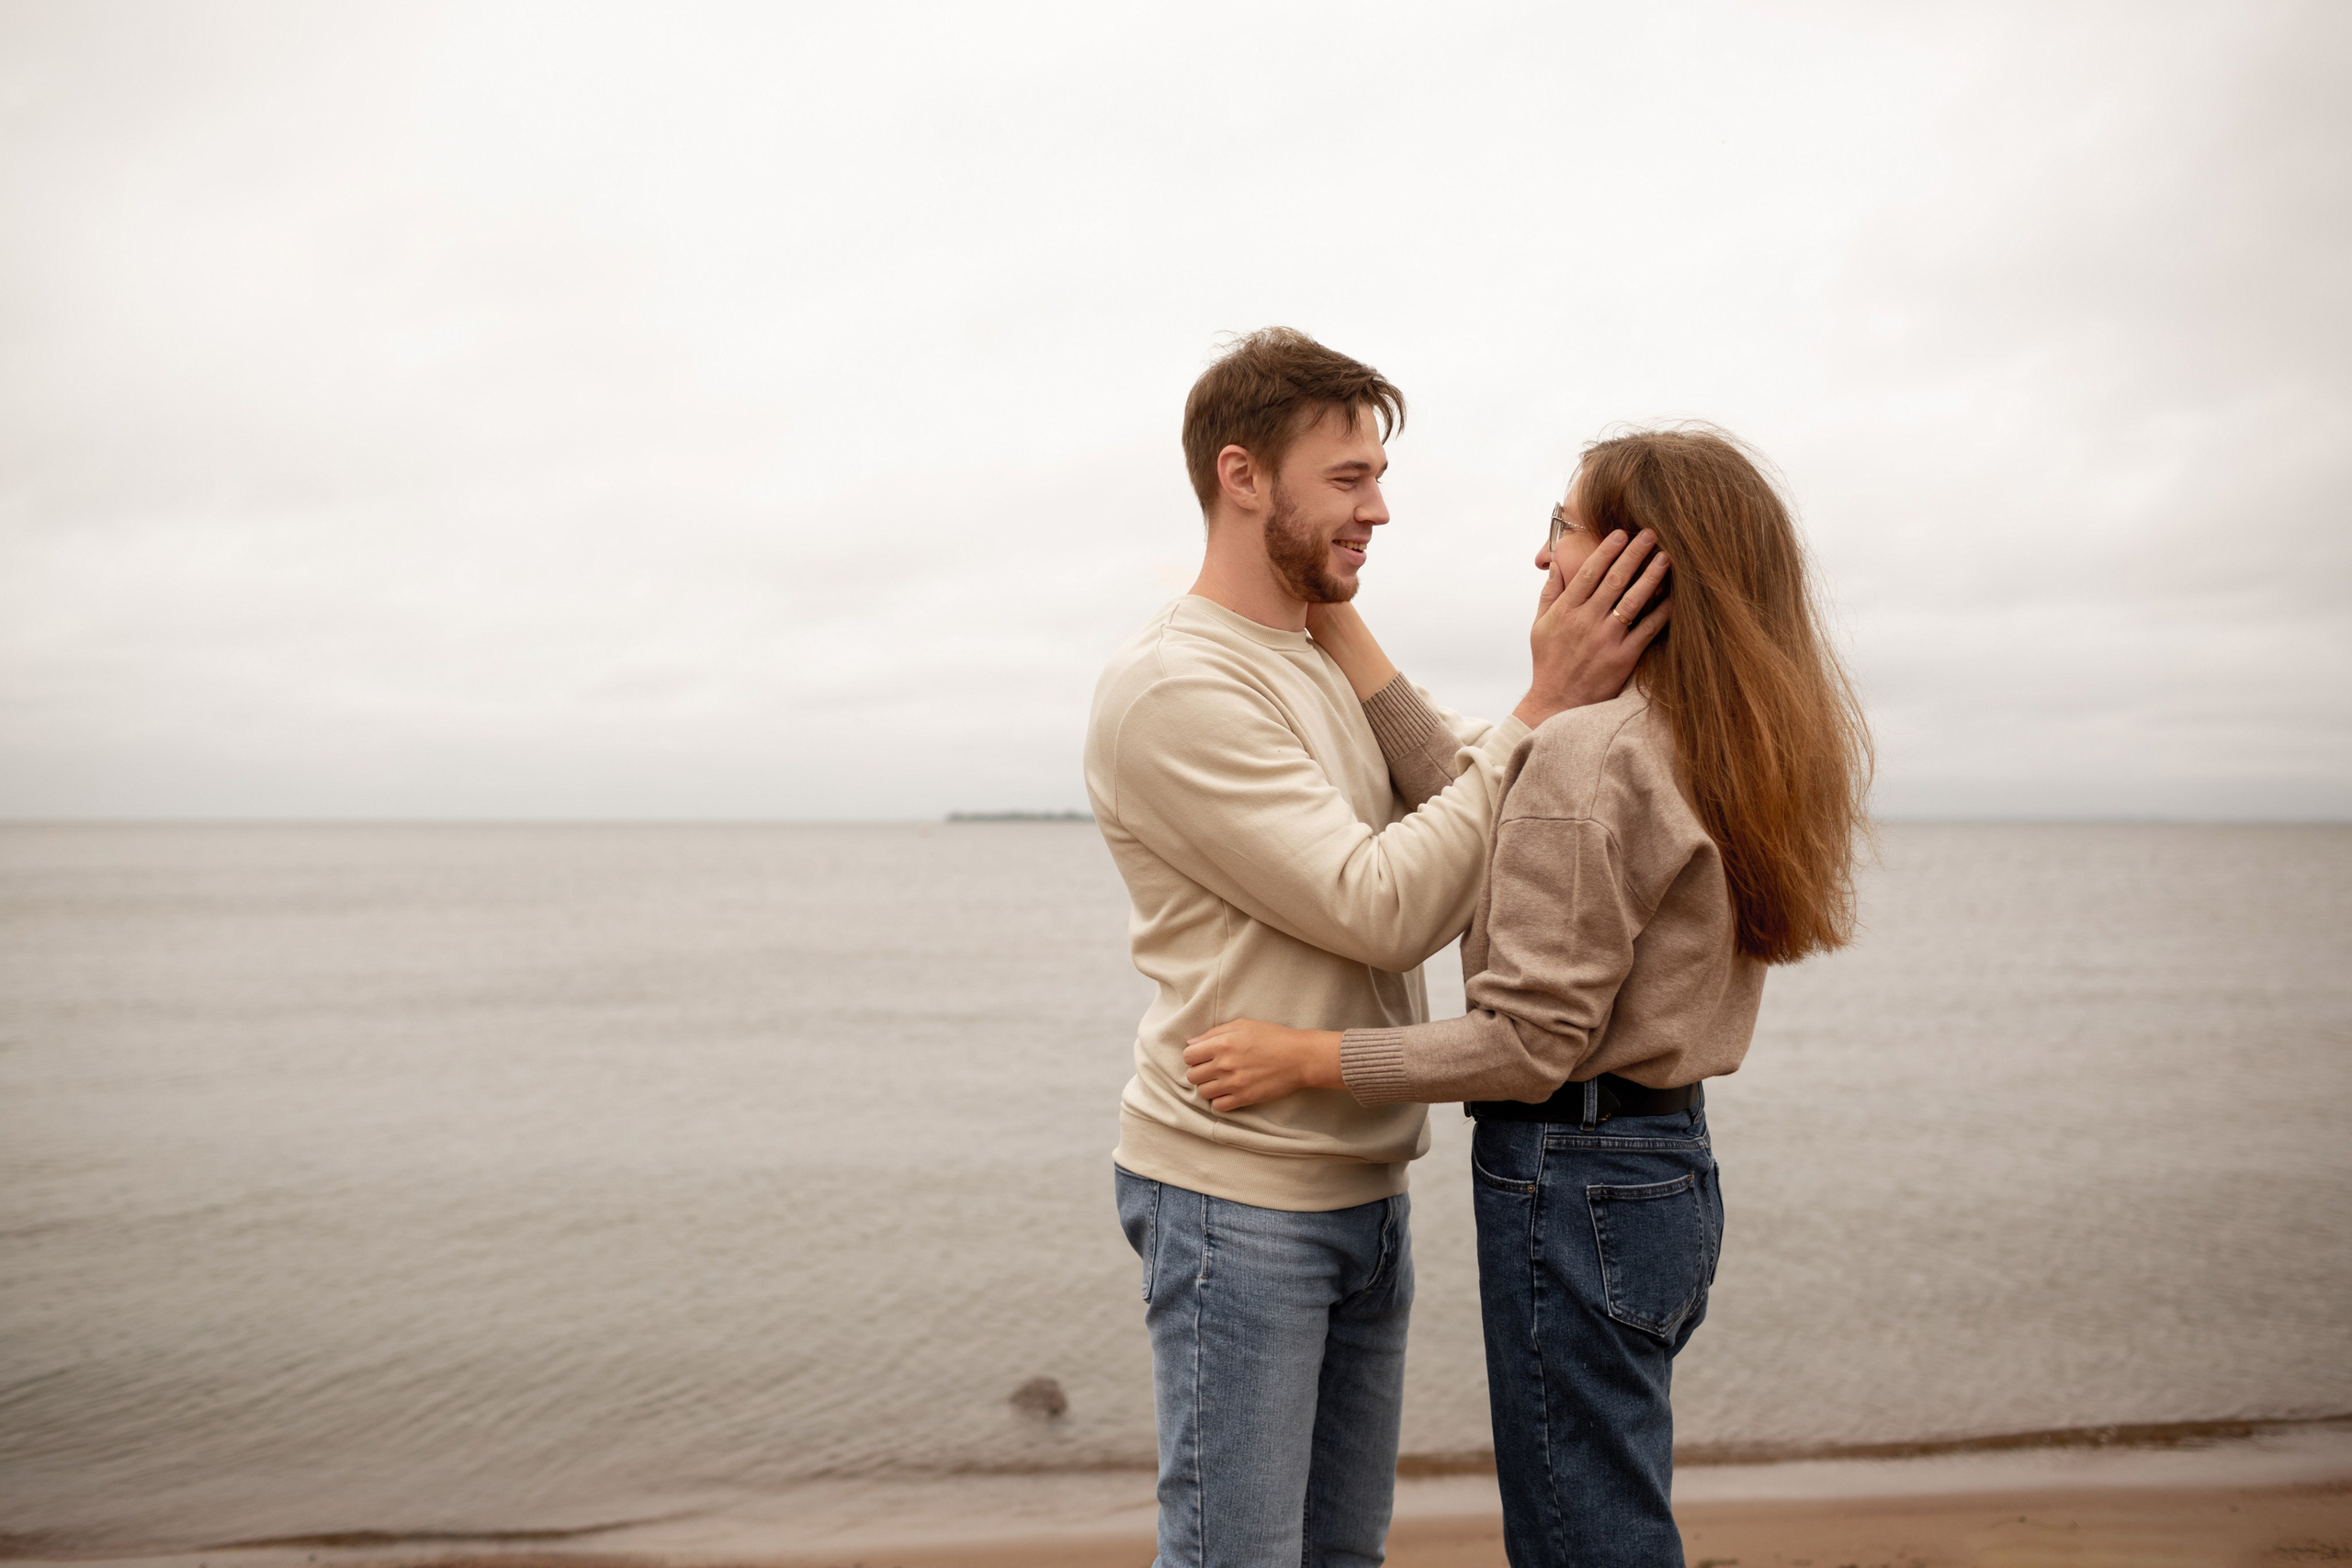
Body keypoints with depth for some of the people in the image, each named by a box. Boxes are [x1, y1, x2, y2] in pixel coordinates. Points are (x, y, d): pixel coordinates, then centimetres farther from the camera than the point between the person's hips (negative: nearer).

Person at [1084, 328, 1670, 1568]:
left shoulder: (1328, 666, 13)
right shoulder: (1173, 687, -16)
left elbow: (1462, 851, 9)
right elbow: (1383, 908, -21)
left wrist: (1566, 690, -3)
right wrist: (1542, 712, -18)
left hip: (1363, 1189, 8)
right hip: (1238, 1196, -8)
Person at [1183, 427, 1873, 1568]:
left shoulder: (1590, 759, -20)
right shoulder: (1724, 748, 7)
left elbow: (1530, 1044, -20)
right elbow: (1478, 815, 7)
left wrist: (1304, 1058, -15)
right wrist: (1341, 628, 8)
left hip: (1574, 1183, -9)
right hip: (1674, 1165, 9)